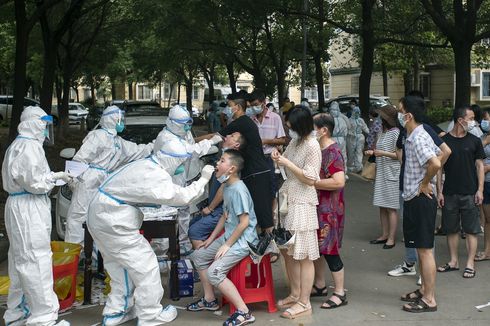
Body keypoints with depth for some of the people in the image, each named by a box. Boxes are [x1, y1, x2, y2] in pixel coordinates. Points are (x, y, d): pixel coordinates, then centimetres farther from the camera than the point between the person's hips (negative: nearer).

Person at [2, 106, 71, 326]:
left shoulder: (18, 145, 18)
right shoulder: (28, 146, -16)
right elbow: (34, 182, -21)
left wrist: (53, 176, 10)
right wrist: (56, 176, -6)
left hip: (21, 207, 11)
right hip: (28, 209, -11)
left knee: (21, 260, 17)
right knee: (36, 261, -8)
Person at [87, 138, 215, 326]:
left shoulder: (148, 165, 9)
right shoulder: (154, 175, -21)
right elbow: (182, 197, -20)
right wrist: (203, 180, -9)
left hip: (101, 215, 10)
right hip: (113, 221, -10)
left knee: (122, 265, 19)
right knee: (145, 265, -1)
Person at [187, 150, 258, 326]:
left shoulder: (238, 189, -22)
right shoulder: (227, 187, 7)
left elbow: (244, 222, -23)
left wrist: (227, 245, -18)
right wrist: (211, 238, 17)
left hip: (243, 240, -10)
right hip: (229, 237, 10)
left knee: (214, 272, -22)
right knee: (198, 255, 17)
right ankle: (209, 300, 27)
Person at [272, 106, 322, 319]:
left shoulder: (312, 146, -15)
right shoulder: (294, 142, 8)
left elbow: (310, 179, -17)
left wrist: (288, 164, -19)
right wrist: (278, 159, 0)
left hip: (302, 203, -9)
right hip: (287, 199, 9)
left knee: (303, 256, -1)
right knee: (287, 251, 16)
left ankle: (304, 303, 7)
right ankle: (295, 294, 29)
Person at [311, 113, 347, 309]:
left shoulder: (332, 152, -18)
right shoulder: (318, 149, 11)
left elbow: (339, 182, -29)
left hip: (329, 209, -9)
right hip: (317, 207, 9)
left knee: (329, 249, -4)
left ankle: (340, 293, 6)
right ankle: (320, 286, 29)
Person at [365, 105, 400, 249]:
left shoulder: (395, 133, -12)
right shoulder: (383, 133, 14)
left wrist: (383, 153, -22)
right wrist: (372, 152, 7)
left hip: (392, 174, -9)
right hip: (381, 174, 9)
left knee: (391, 208, -3)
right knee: (382, 206, 12)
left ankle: (391, 238, 2)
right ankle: (384, 234, 20)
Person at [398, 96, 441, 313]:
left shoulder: (418, 138, -20)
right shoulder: (414, 136, 11)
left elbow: (435, 163, -35)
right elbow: (439, 154, 25)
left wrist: (425, 183, -19)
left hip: (421, 199, -10)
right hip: (414, 199, 10)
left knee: (425, 250, -3)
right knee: (420, 249, 18)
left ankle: (429, 300, 4)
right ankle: (424, 290, 29)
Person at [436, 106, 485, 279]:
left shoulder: (474, 141, 2)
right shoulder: (444, 141, 0)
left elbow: (480, 166, 4)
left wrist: (480, 190, -4)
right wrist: (439, 191, -1)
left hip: (470, 193, 0)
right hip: (449, 193, 1)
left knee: (471, 230, 1)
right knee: (451, 229, 9)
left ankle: (470, 264, 9)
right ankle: (453, 261, 21)